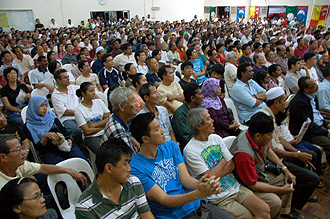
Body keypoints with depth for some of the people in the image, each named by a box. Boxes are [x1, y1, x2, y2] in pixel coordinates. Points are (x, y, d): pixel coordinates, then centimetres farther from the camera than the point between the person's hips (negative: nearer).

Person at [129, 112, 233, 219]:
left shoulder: (171, 146, 4)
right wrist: (198, 193, -29)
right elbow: (163, 200, -17)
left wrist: (199, 184, -23)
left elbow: (185, 178, -1)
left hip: (197, 205, 4)